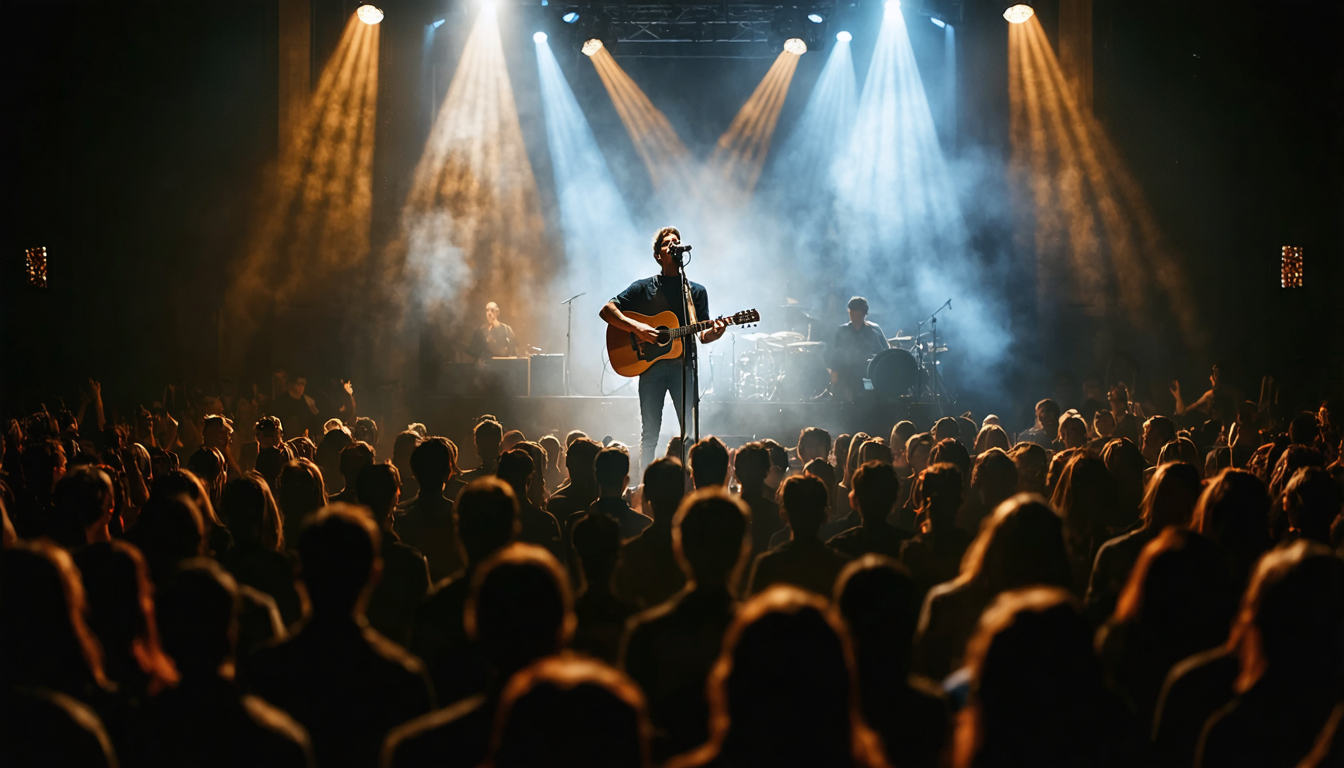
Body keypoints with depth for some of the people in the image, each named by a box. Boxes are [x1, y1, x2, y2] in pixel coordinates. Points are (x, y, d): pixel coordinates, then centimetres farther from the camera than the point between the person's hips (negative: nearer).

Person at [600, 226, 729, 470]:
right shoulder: (644, 287, 8)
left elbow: (702, 336, 11)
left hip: (682, 364, 1)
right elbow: (606, 310, 0)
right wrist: (636, 328, -15)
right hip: (650, 364, -1)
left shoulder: (697, 291, 13)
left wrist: (714, 333, -14)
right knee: (649, 434, -1)